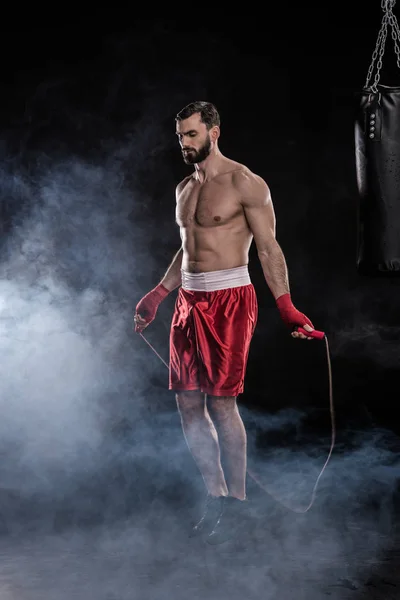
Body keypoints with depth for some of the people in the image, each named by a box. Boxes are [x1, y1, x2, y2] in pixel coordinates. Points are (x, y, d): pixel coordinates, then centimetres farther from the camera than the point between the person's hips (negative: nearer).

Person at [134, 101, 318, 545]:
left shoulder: (244, 184, -6)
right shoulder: (184, 189, 16)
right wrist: (156, 296, 25)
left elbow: (269, 249, -8)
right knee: (188, 403, 5)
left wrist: (286, 309, -17)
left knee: (221, 402, -9)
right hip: (189, 303, 7)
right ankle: (215, 494, 18)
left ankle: (236, 500, 7)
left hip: (229, 302, -7)